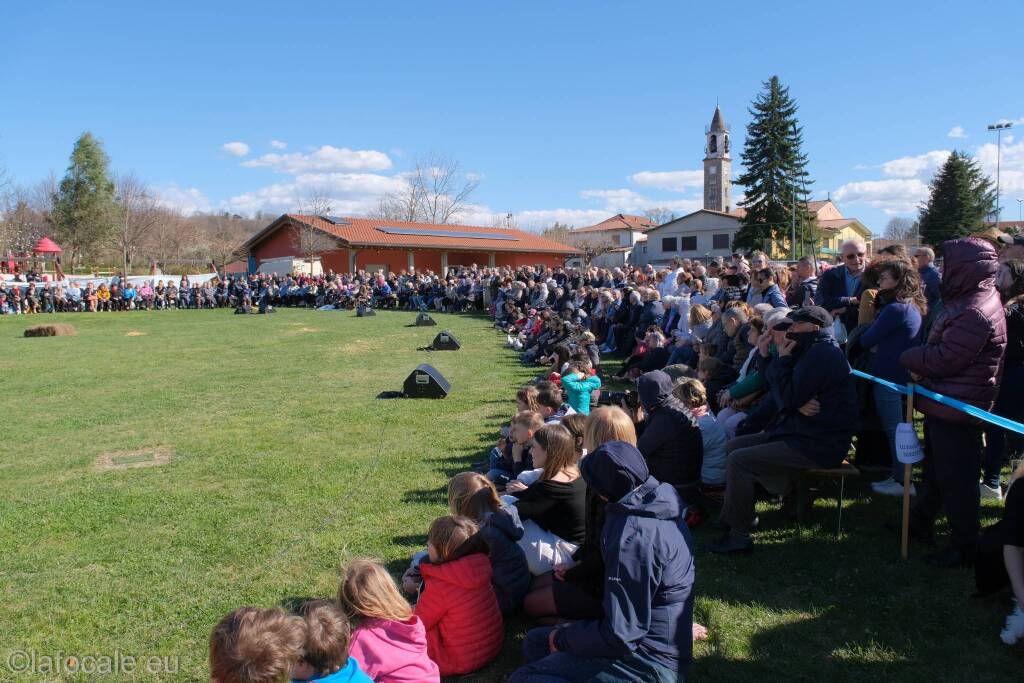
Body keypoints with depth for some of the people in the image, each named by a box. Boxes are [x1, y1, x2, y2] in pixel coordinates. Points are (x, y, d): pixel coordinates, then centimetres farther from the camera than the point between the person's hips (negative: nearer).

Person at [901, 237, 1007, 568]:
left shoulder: (975, 313, -26)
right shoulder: (971, 299, 8)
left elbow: (942, 359, -25)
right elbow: (941, 348, 14)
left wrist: (908, 357, -8)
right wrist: (919, 363, -1)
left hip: (957, 410, -11)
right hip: (945, 402, 11)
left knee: (956, 479, 2)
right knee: (935, 468, 23)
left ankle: (964, 546, 15)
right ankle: (921, 521, 39)